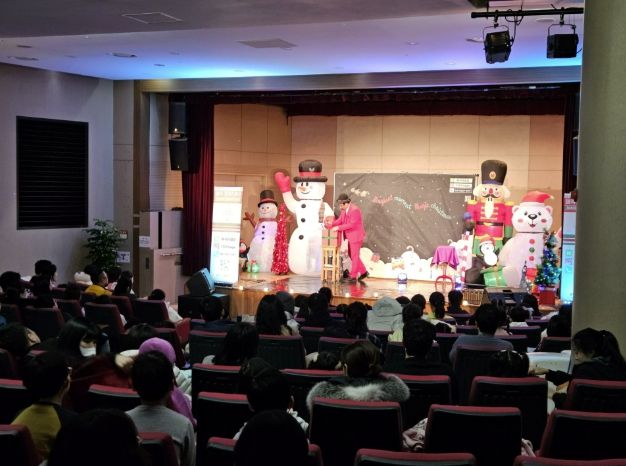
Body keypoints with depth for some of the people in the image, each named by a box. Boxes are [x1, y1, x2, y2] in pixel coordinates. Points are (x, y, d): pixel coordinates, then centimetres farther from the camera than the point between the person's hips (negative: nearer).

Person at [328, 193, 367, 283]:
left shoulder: (355, 210, -22)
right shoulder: (344, 210, 6)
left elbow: (352, 224, -26)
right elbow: (339, 220, 8)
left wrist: (338, 228, -25)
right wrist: (330, 226, -7)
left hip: (356, 236, -10)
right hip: (351, 236, 10)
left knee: (354, 256, -2)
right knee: (352, 255, 16)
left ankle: (353, 276, 4)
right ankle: (363, 272, 26)